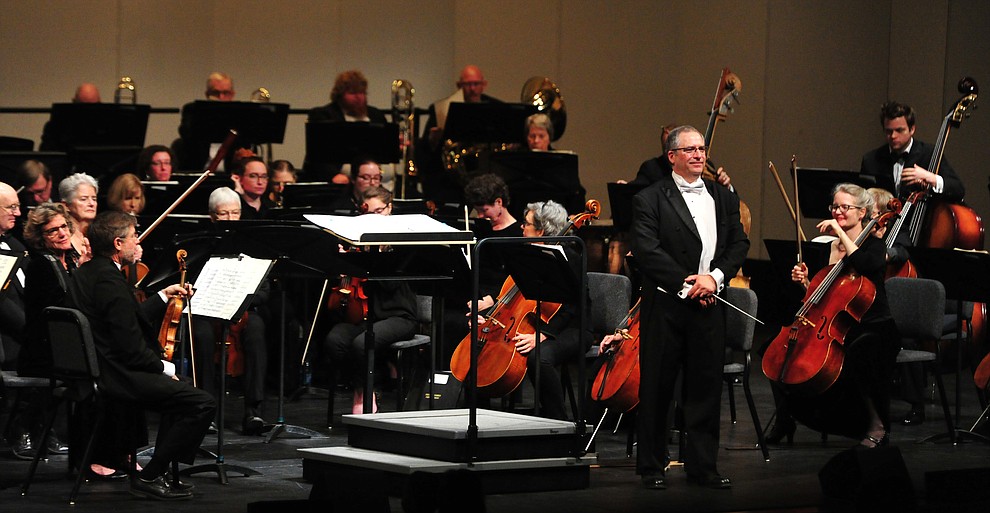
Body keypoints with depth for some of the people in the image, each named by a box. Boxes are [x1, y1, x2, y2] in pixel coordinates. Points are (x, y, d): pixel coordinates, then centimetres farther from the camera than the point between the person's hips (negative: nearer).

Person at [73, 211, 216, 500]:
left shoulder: (86, 272, 11)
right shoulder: (110, 279, -20)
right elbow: (131, 346, -23)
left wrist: (164, 296, 21)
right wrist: (165, 368, -8)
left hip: (96, 369, 11)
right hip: (115, 375, -11)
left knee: (180, 390, 29)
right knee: (202, 403, -16)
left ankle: (160, 471, 27)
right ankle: (149, 477, -8)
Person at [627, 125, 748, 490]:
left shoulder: (723, 198, 14)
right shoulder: (651, 199, -2)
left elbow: (739, 243, 10)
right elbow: (646, 249, -12)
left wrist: (714, 275, -8)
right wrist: (685, 283, -15)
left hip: (709, 306, 4)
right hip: (665, 306, -4)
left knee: (706, 387, 5)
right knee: (656, 387, 2)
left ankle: (703, 466, 13)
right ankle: (651, 466, 11)